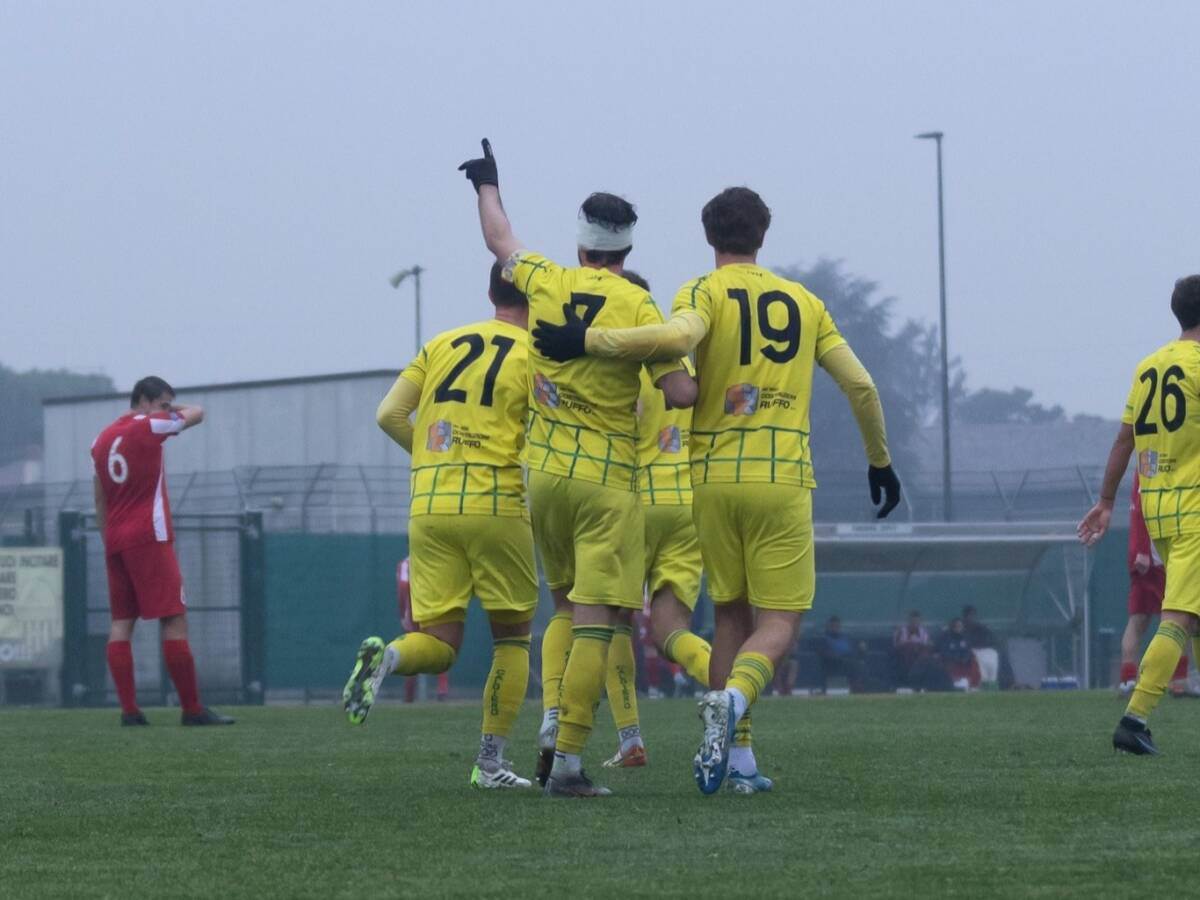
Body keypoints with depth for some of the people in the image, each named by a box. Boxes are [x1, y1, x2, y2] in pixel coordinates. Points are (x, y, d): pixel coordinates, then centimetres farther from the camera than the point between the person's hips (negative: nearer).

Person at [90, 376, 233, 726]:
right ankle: (192, 708, -8)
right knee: (174, 620, -6)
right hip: (149, 538, -7)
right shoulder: (149, 426, -6)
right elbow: (196, 414, 8)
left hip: (115, 540, 7)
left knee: (121, 622, 4)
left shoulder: (102, 440, 15)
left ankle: (128, 708, -2)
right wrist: (176, 409, 27)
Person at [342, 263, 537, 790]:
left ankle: (387, 657, -27)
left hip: (428, 507, 4)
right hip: (496, 505, -4)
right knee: (512, 636, 12)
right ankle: (491, 762, 6)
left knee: (439, 645, 6)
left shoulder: (442, 345, 14)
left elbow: (389, 415, 9)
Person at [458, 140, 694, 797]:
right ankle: (568, 762, -11)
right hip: (607, 481, -5)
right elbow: (680, 393, -14)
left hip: (543, 472, 5)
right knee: (594, 624, -5)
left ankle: (553, 721, -1)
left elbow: (500, 241, 23)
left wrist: (487, 184, 41)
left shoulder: (544, 282, 2)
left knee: (566, 607, 20)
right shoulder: (637, 306, -9)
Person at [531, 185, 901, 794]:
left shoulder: (706, 293, 1)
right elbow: (861, 387, 13)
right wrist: (880, 461, 26)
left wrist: (587, 340, -15)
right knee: (778, 623, 0)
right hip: (784, 479, 0)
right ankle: (732, 700, -30)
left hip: (713, 476, 0)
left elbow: (677, 336, -23)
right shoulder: (804, 303, 12)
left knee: (731, 613, 13)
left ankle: (731, 752, 6)